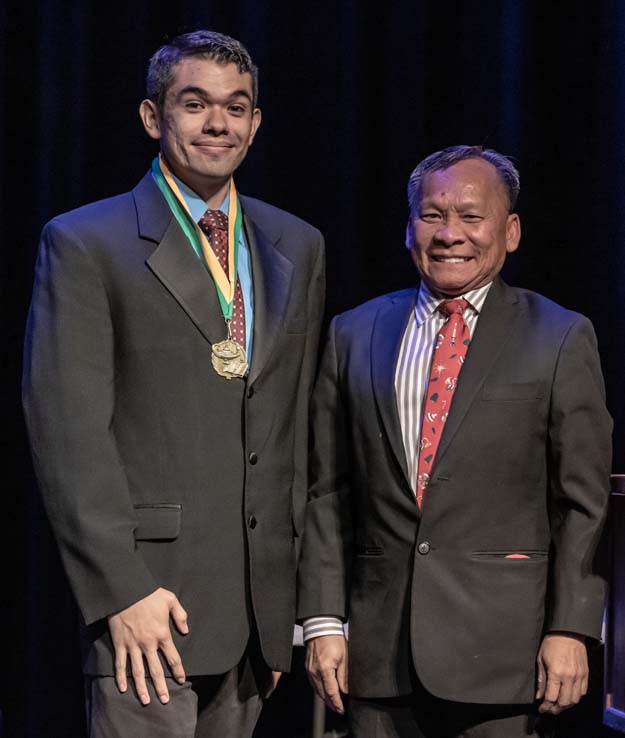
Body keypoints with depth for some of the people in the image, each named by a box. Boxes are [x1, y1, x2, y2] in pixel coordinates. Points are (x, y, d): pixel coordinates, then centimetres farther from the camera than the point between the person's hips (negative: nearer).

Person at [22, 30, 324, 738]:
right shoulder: (84, 244, -2)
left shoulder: (297, 248, 14)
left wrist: (292, 587, 13)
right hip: (149, 587, -5)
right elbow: (68, 432, -9)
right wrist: (122, 590, -15)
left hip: (261, 596, 5)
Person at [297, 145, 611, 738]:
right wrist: (323, 620, 3)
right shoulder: (354, 335, 10)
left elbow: (583, 503, -1)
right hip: (380, 645, 3)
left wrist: (569, 629, -7)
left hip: (501, 645, -2)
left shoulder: (561, 340, 2)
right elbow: (328, 493, 9)